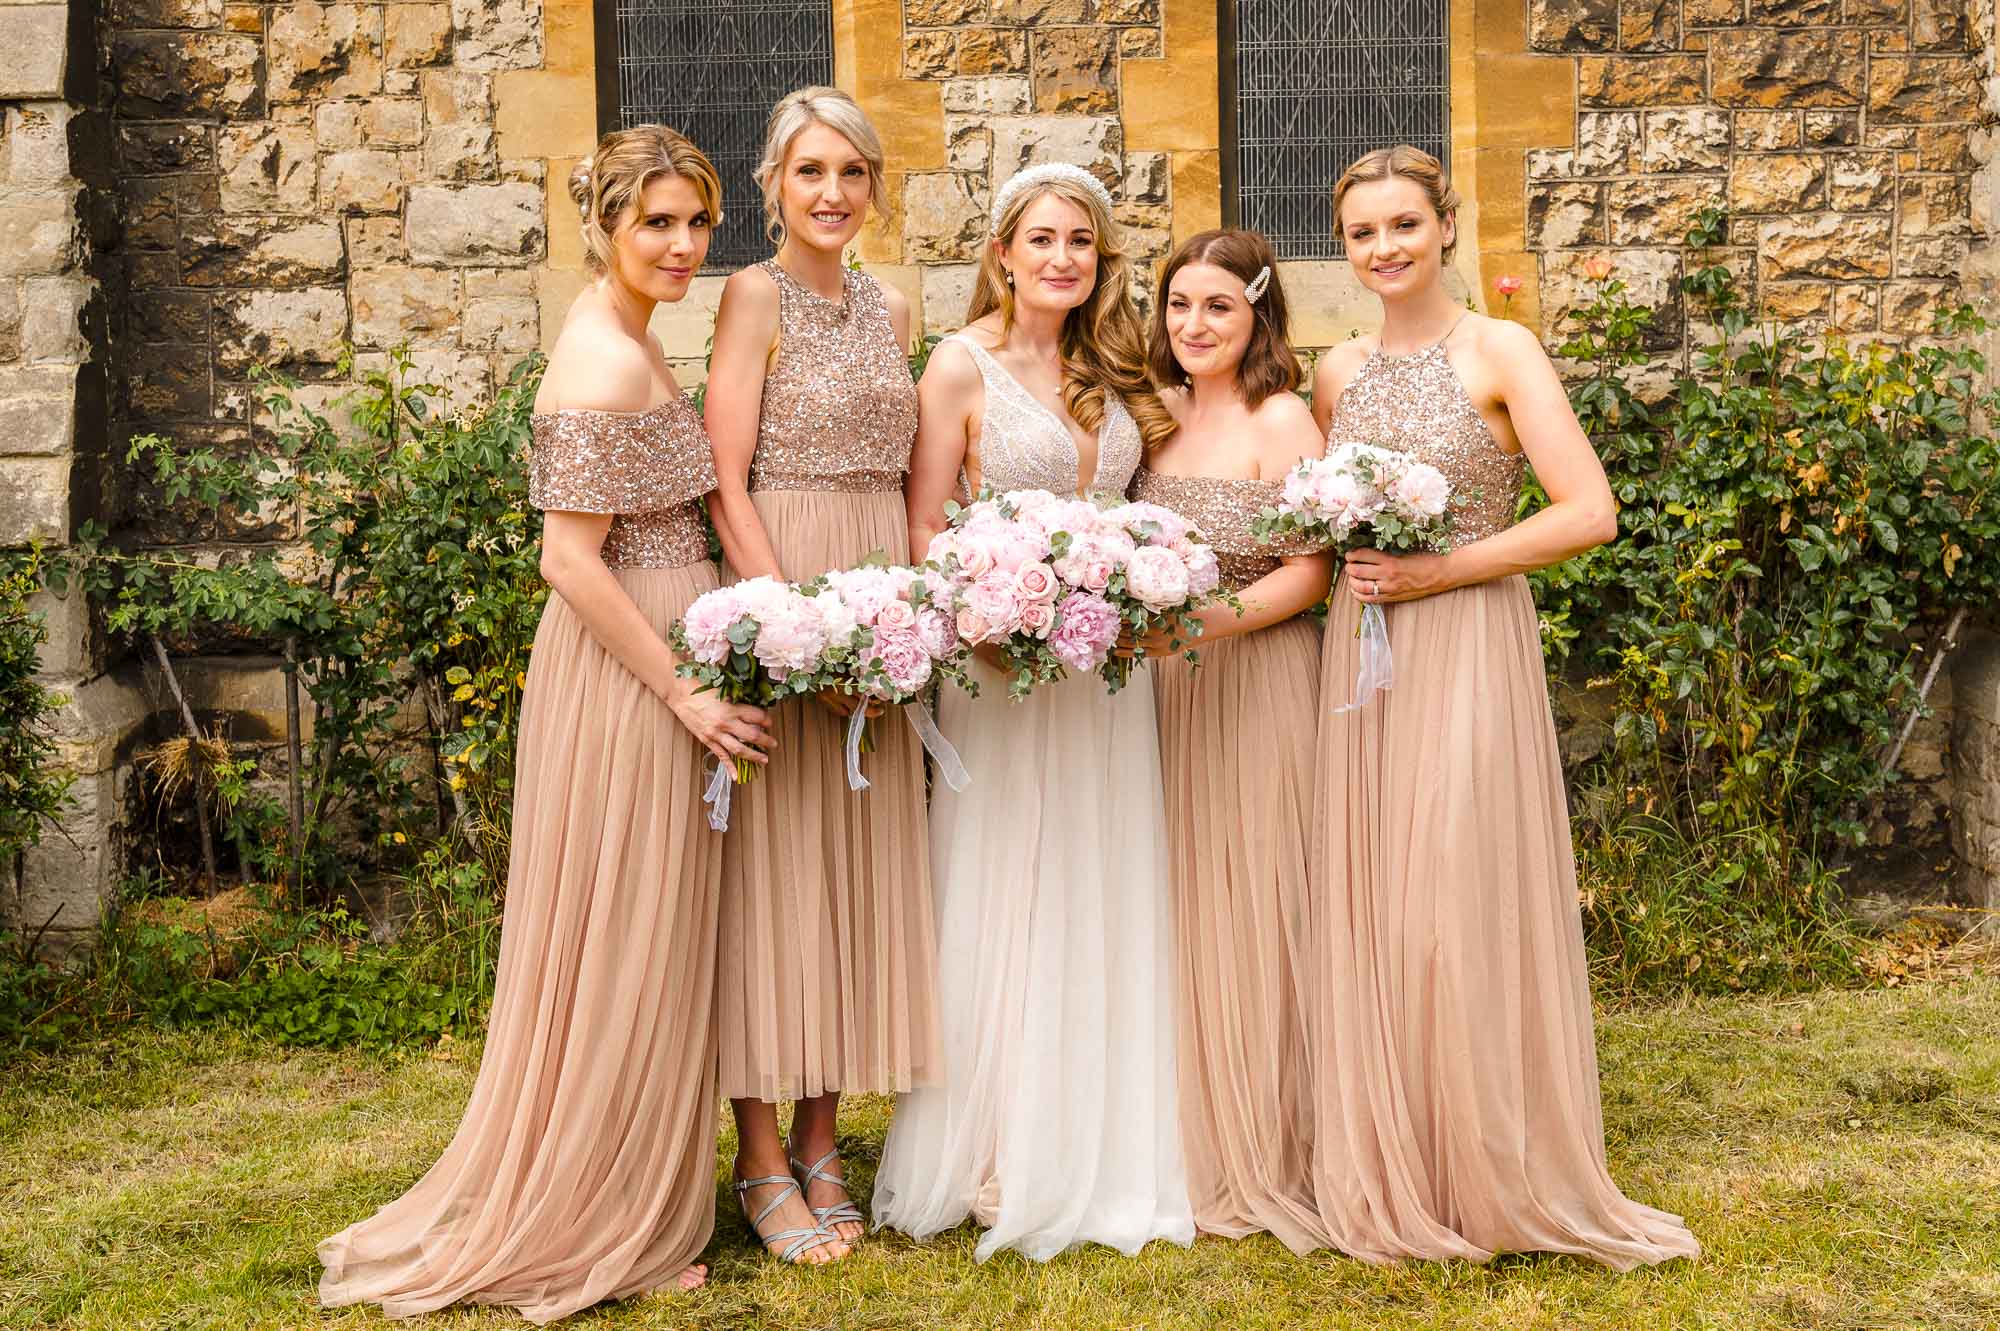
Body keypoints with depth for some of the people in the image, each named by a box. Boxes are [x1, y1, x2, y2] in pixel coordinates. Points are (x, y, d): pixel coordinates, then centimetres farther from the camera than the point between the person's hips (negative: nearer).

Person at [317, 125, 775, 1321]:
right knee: (627, 940, 0)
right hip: (629, 673, -10)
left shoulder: (628, 343, 13)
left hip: (658, 663, 10)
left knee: (644, 940, 16)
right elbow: (572, 560, -21)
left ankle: (612, 1202, 29)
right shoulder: (604, 367, -18)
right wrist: (684, 690, -18)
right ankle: (599, 1228, 15)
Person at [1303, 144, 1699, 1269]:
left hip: (1469, 649, -5)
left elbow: (1590, 514, -12)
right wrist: (1351, 566, 0)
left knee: (1464, 907, -5)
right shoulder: (1340, 372, 11)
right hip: (1362, 654, 5)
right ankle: (1391, 1184, 18)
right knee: (1370, 910, 6)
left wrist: (1440, 569, -14)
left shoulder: (1498, 351, -4)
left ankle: (1494, 1185, 11)